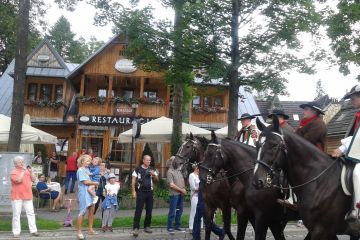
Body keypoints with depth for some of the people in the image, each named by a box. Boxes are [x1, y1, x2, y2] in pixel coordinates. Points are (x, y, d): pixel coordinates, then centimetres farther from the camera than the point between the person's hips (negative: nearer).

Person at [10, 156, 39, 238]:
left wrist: (31, 172, -3)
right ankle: (16, 232, 5)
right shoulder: (13, 172, -4)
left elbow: (33, 180, 11)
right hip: (17, 197, -5)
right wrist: (23, 171, -16)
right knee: (16, 214, -1)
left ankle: (33, 230, 7)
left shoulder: (27, 171, 13)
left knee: (31, 213, 4)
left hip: (27, 196, 5)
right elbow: (19, 180, -21)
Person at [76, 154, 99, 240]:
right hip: (83, 192, -8)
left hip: (90, 192, 8)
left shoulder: (87, 169, 13)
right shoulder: (80, 170, -10)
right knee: (82, 211, -5)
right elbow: (85, 182, -16)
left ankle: (90, 229, 20)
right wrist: (95, 183, -6)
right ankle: (79, 232, 2)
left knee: (92, 209, 9)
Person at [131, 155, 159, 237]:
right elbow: (133, 181, -1)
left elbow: (157, 179, 11)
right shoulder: (138, 169, 0)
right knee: (138, 210, -6)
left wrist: (154, 175, -11)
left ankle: (147, 226, 19)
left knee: (149, 210, 8)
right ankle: (136, 228, -6)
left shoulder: (152, 170, 11)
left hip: (149, 192, 4)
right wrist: (134, 191, -8)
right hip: (141, 192, -4)